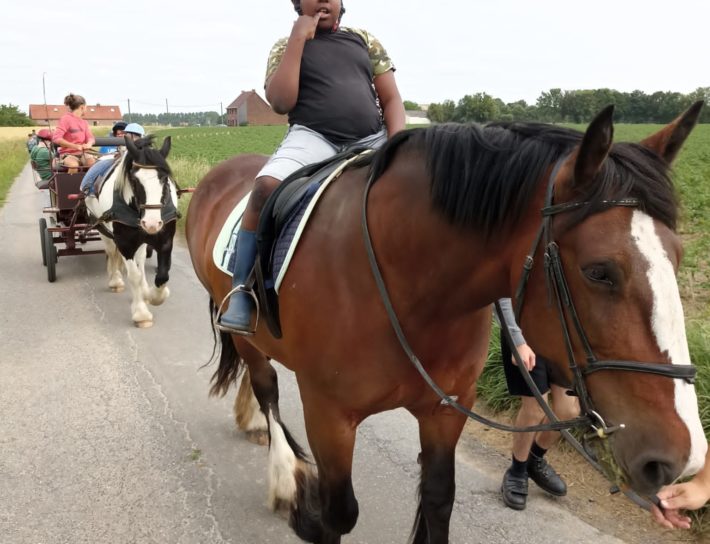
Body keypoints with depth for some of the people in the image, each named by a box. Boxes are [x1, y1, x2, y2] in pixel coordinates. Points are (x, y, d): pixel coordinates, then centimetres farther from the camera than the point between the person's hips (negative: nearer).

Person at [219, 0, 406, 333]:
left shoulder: (365, 41, 20)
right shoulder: (287, 46, 13)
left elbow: (391, 99, 14)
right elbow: (281, 102, -5)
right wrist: (298, 38, -3)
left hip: (373, 140, 3)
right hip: (314, 138, -3)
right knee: (267, 186, -32)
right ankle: (240, 292, -22)